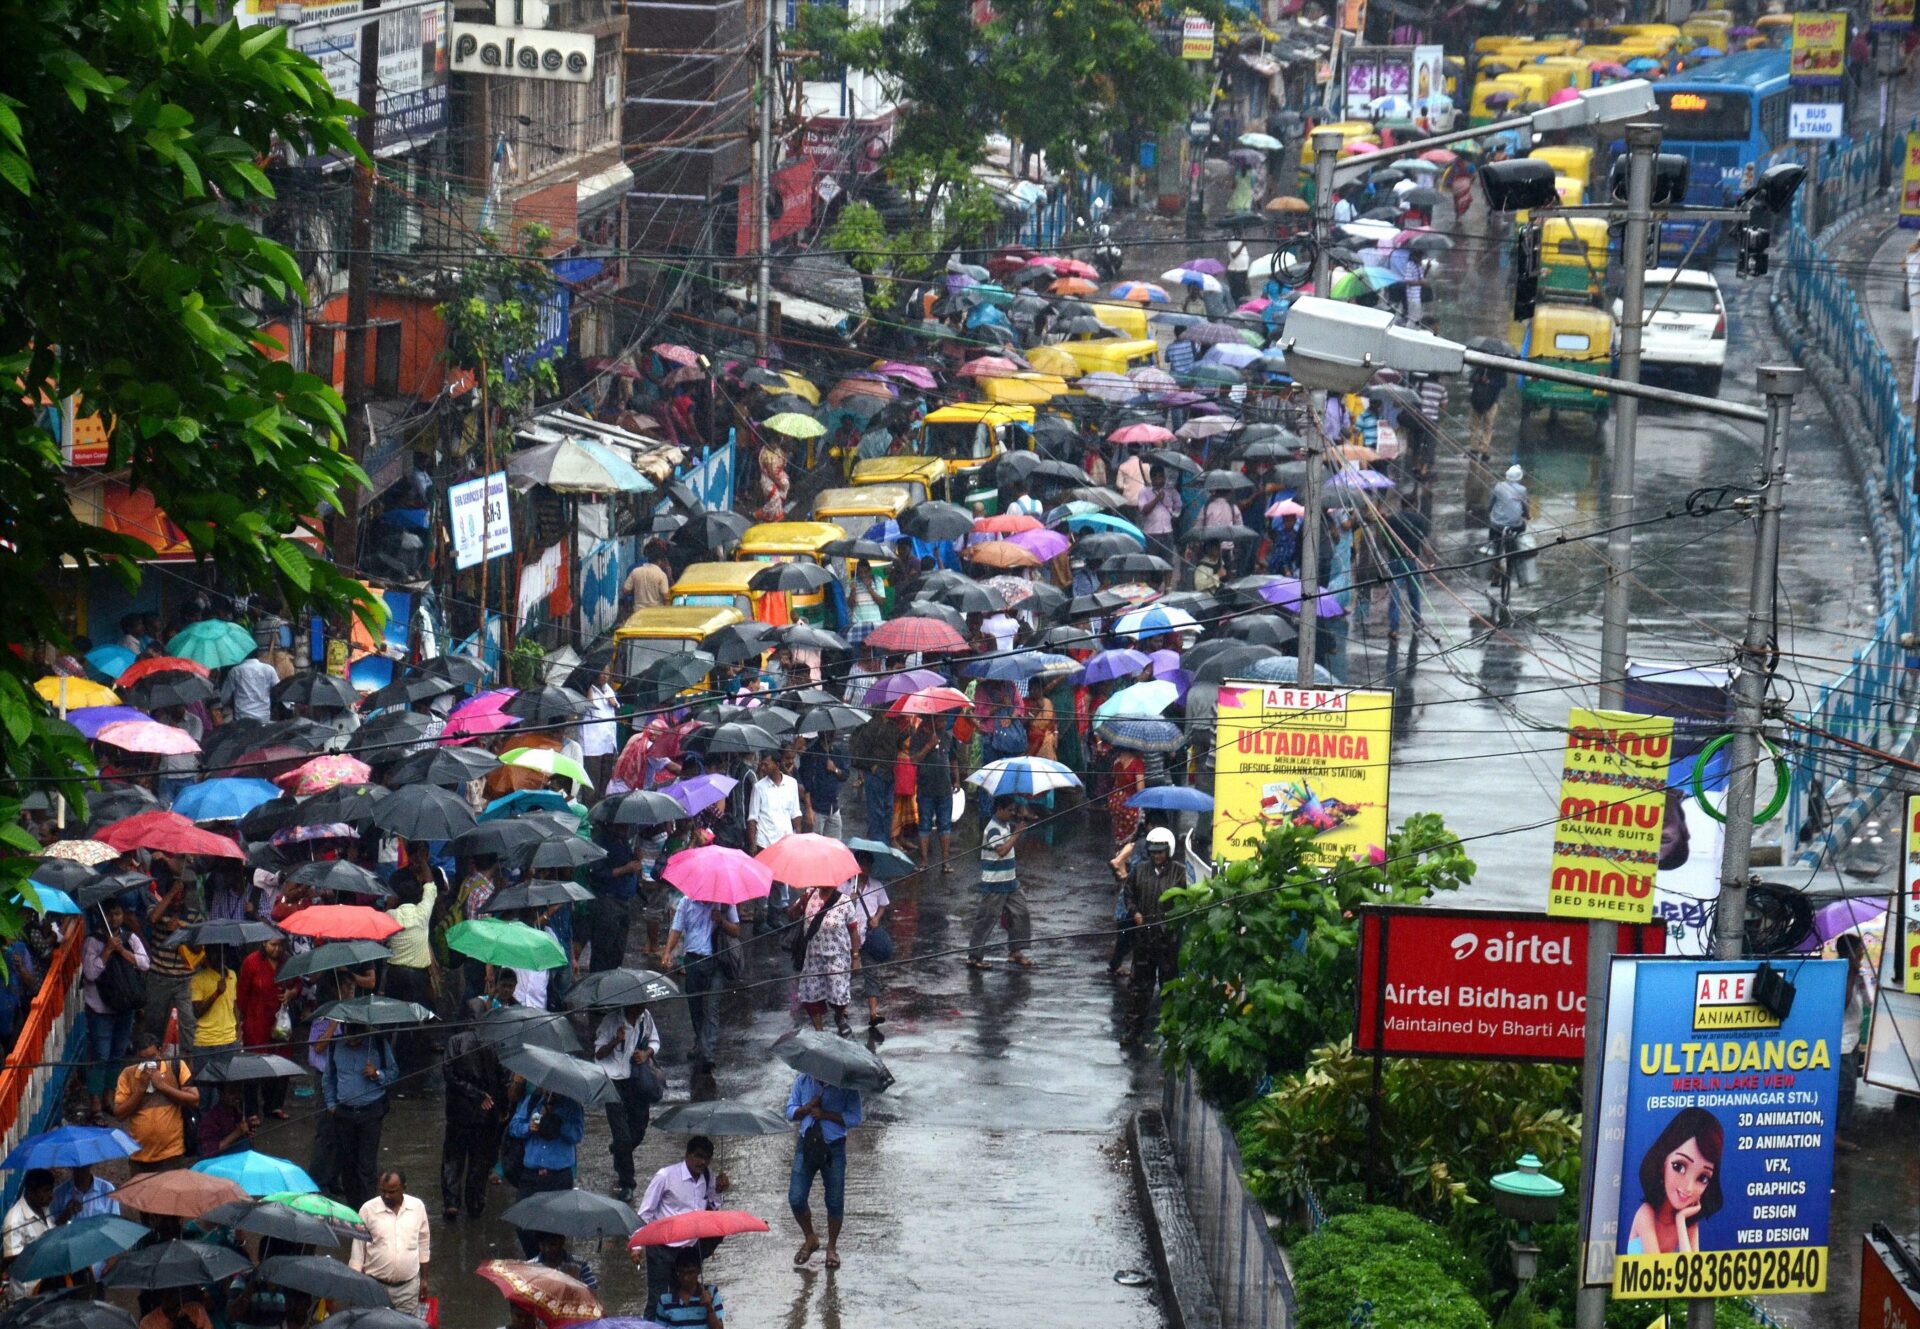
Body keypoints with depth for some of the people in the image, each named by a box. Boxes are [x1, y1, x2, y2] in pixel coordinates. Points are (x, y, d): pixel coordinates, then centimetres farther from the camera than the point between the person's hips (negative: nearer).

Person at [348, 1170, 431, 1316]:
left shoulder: (417, 1207, 0)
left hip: (408, 1286, 1)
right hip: (376, 1286, -1)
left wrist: (424, 1279, 12)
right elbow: (358, 1249, -1)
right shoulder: (368, 1209, -6)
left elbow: (423, 1245, 9)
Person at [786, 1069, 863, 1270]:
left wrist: (825, 1114, -20)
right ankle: (810, 1239, 22)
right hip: (806, 1144, 3)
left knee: (835, 1201, 5)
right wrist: (808, 1108, -14)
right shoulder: (803, 1080, 3)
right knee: (796, 1198, -2)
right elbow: (790, 1112, 7)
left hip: (833, 1147, -3)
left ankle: (832, 1248, 23)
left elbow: (855, 1118, -11)